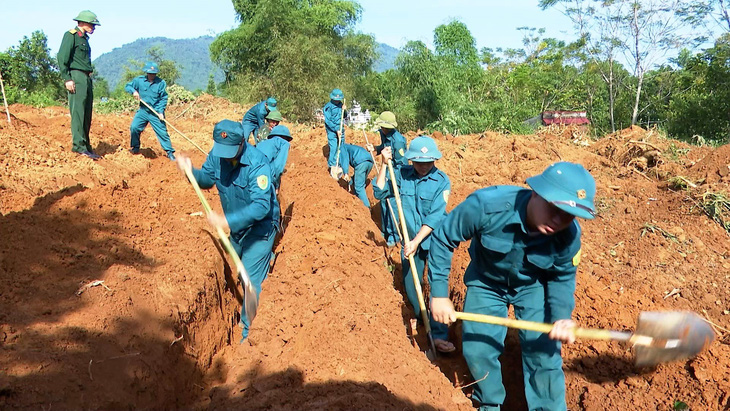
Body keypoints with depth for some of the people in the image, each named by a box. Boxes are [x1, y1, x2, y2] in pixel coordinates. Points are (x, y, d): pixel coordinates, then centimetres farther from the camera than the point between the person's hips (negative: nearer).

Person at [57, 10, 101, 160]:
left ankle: (86, 146, 12)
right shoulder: (71, 35, -4)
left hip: (86, 79, 9)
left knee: (87, 114, 8)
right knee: (78, 112, -12)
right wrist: (67, 79, -17)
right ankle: (79, 146, -13)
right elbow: (62, 57, -12)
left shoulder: (84, 38, 23)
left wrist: (88, 78, 15)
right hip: (76, 76, -9)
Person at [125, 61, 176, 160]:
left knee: (162, 132, -5)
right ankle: (135, 148, 14)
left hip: (156, 112, -3)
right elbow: (127, 86, 10)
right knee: (134, 127, -7)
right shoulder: (139, 80, 0)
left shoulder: (161, 83, -7)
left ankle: (170, 152, 3)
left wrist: (160, 111, -13)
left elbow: (163, 99, -5)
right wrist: (133, 91, -12)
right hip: (143, 110, 3)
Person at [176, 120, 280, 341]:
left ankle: (246, 332, 10)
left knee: (250, 279, -5)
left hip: (260, 226, -7)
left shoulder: (257, 164, -33)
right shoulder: (217, 154, -13)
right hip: (235, 225, 7)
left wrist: (227, 221, -47)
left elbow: (260, 206, -39)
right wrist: (190, 171, -17)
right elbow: (207, 179, 5)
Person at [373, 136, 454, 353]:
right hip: (410, 240, 4)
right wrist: (384, 165, -8)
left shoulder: (442, 181, -13)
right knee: (410, 286, 14)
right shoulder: (402, 174, -3)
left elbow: (435, 217, -18)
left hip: (434, 241, -4)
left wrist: (416, 242, -21)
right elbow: (380, 192, 2)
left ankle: (439, 335, -2)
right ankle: (421, 320, 38)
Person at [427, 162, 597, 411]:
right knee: (477, 350, 5)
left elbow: (562, 278, -8)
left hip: (533, 287, 1)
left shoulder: (569, 237, -30)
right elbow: (443, 239, -22)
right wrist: (439, 294, -21)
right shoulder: (486, 205, -39)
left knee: (544, 353, -5)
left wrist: (561, 316, -28)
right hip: (485, 284, 0)